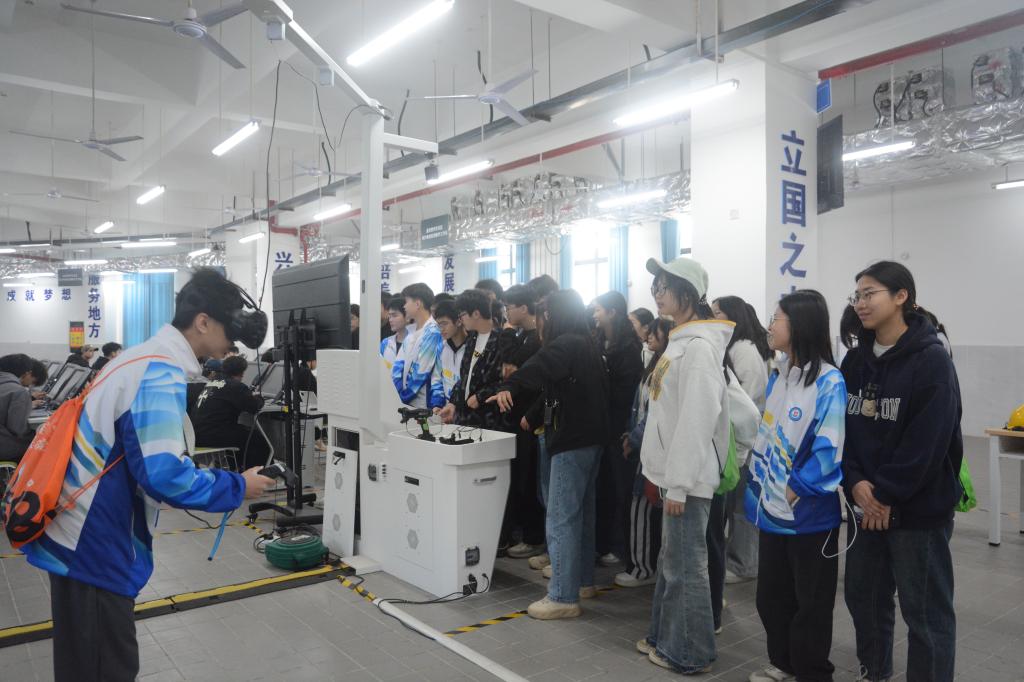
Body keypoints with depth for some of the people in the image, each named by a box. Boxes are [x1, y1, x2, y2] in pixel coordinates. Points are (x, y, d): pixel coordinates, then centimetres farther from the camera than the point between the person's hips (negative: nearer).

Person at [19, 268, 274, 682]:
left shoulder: (146, 359, 9)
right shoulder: (161, 375, -22)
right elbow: (163, 475, -29)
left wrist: (221, 479, 9)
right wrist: (237, 487, -15)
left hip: (84, 539, 10)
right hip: (91, 548, -10)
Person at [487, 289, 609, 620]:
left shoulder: (566, 344, -14)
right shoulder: (588, 345, 15)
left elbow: (538, 367, -34)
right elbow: (603, 389, 21)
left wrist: (509, 387, -48)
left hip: (572, 440, -10)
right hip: (591, 436, 10)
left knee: (561, 519, -6)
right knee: (583, 513, 18)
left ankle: (563, 597, -1)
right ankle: (583, 581, 29)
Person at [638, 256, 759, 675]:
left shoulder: (699, 346, -18)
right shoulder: (682, 342, 12)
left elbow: (697, 420, -22)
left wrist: (680, 484, -20)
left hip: (687, 478, -10)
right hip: (674, 472, 10)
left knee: (685, 566, 2)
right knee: (670, 560, 19)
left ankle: (689, 653, 17)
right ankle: (665, 637, 32)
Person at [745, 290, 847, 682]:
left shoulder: (828, 382, -17)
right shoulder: (777, 377, 8)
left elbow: (829, 449, -21)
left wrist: (796, 489, -17)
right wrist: (757, 487, 11)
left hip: (809, 513, -8)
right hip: (772, 508, 8)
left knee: (811, 600, 10)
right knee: (771, 594, 19)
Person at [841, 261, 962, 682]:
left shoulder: (931, 360, -12)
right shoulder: (855, 361, 7)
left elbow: (927, 441, -18)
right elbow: (841, 426, 4)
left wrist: (886, 495, -17)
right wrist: (855, 482, -10)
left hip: (919, 509, -6)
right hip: (867, 504, 7)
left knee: (925, 610, 5)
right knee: (863, 595, 18)